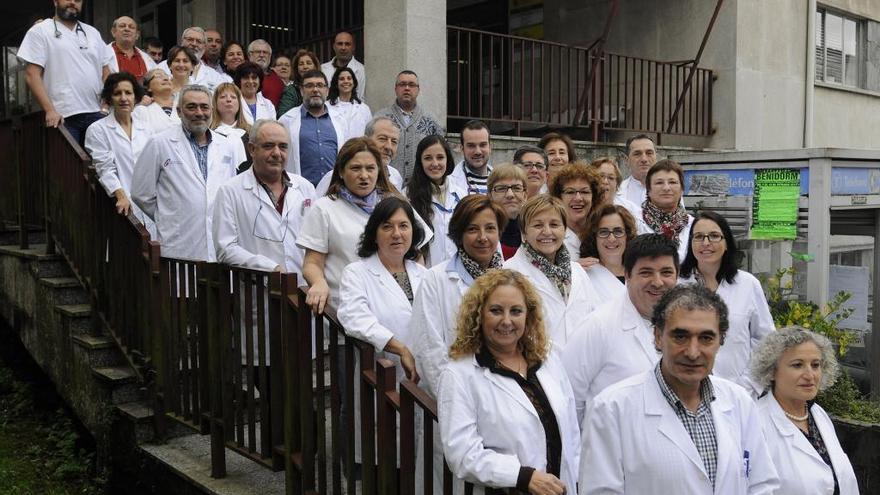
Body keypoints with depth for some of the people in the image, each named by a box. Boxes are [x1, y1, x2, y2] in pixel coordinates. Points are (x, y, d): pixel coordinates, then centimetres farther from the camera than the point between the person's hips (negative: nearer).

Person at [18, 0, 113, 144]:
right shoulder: (40, 31, 2)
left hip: (97, 114, 5)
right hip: (63, 116, -4)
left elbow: (105, 72, 19)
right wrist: (50, 110, -16)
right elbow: (32, 75, -5)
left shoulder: (92, 32, 18)